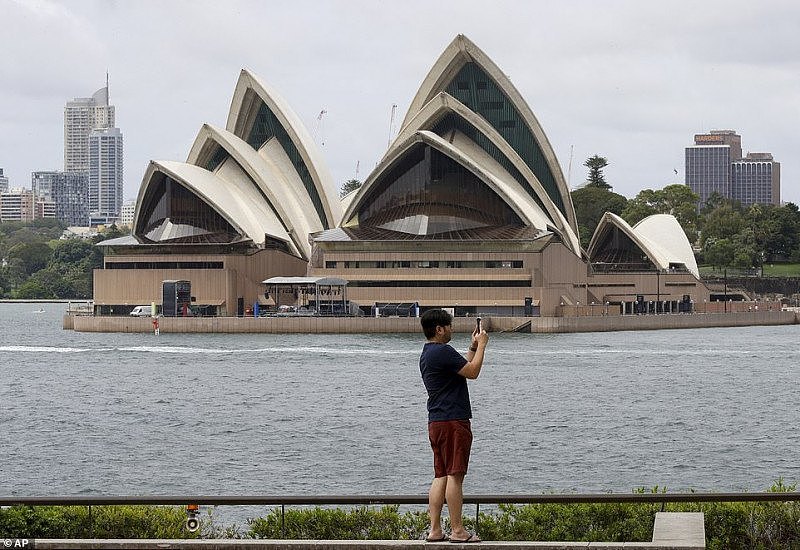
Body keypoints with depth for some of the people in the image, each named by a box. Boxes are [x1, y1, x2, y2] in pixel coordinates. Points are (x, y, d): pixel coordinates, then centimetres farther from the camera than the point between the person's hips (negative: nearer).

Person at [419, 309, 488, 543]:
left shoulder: (427, 354, 19)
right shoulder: (443, 351, -13)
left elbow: (463, 368, 27)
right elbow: (473, 372, -11)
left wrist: (473, 347, 26)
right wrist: (481, 345, 0)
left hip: (436, 422, 10)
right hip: (453, 421, -10)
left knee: (441, 476, 9)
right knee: (454, 475, -7)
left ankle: (435, 530, 7)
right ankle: (457, 530, -6)